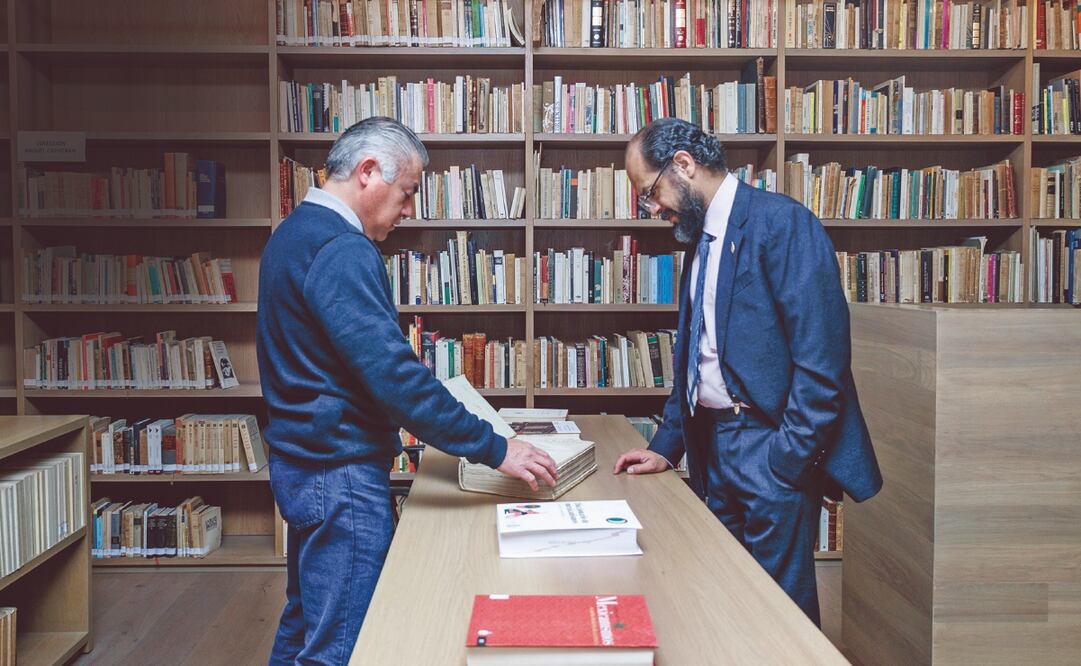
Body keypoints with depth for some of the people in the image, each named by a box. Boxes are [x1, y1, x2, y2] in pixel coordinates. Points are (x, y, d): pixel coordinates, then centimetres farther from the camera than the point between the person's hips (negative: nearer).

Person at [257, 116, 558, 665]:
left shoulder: (294, 233, 11)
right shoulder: (342, 250, -21)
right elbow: (393, 372, -27)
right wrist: (494, 449, -22)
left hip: (300, 462, 11)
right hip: (341, 475, -10)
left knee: (306, 622, 22)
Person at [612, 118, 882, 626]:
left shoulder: (782, 223, -12)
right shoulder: (700, 238, 14)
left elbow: (821, 359, -18)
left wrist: (786, 460, -19)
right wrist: (665, 448, 13)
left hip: (769, 449, -8)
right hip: (712, 446, 8)